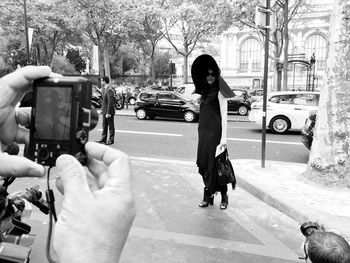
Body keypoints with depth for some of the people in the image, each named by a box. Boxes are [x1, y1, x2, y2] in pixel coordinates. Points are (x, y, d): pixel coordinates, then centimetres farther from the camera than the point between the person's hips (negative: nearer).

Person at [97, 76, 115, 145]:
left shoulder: (109, 90, -20)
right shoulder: (104, 88, 11)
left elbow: (110, 102, -22)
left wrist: (108, 113, -22)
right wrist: (102, 109, 17)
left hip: (109, 111, -10)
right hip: (104, 111, 10)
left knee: (111, 126, 2)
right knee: (104, 125, 14)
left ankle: (111, 140, 11)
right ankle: (103, 139, 22)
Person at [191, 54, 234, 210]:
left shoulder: (219, 92, -8)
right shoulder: (204, 92, 13)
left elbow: (224, 116, -12)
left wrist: (223, 138, -18)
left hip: (215, 133, -7)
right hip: (203, 132, 7)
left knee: (215, 164, -2)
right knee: (204, 163, 8)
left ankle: (224, 196, 13)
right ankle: (209, 195, 19)